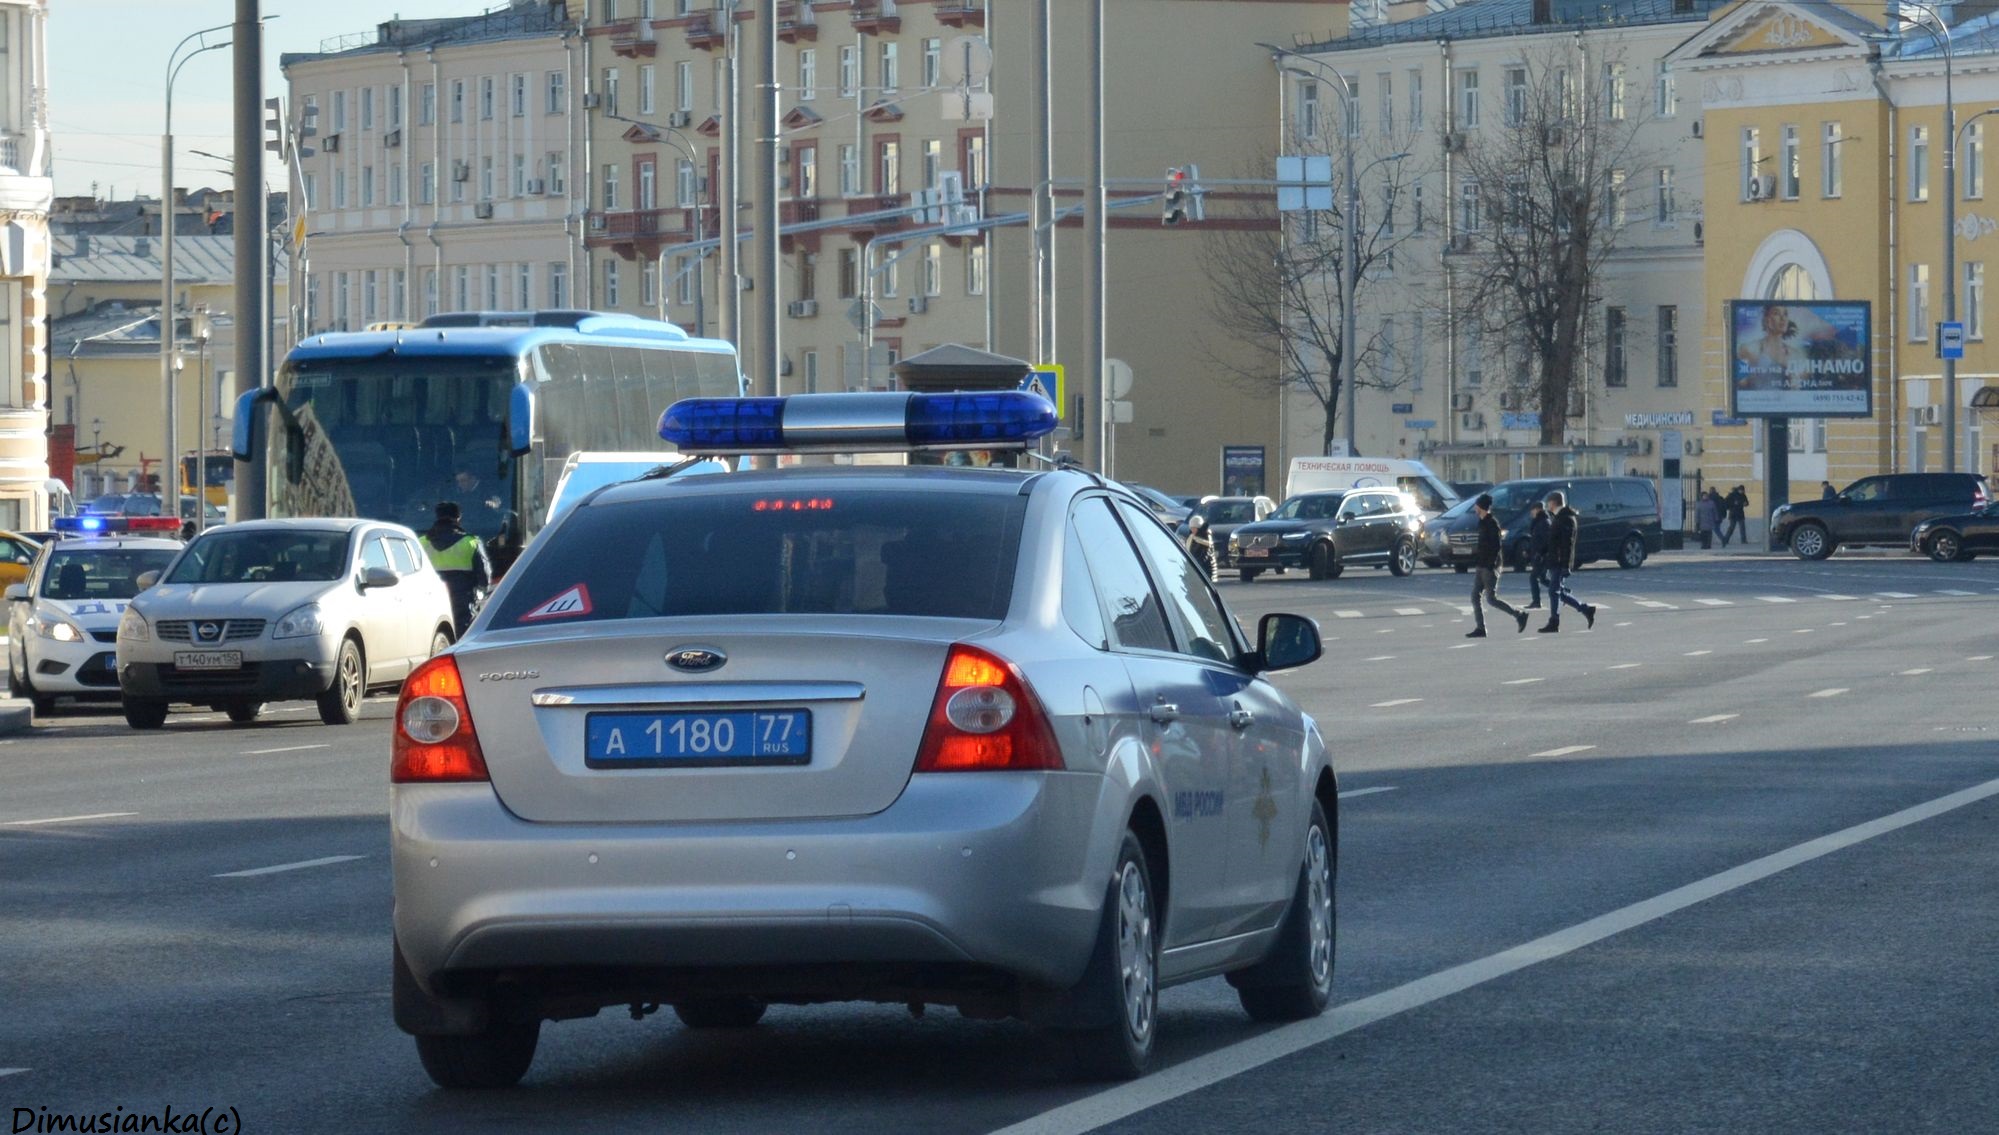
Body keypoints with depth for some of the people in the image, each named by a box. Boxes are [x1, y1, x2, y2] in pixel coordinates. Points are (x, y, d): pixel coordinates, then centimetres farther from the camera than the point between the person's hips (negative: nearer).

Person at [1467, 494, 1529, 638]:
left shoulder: (1491, 522, -14)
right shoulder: (1483, 522, 14)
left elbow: (1495, 545, -20)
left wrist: (1491, 566, -24)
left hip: (1489, 567, -9)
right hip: (1481, 566, 9)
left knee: (1491, 598, -7)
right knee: (1475, 596, 4)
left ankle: (1519, 614, 4)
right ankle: (1480, 628, 5)